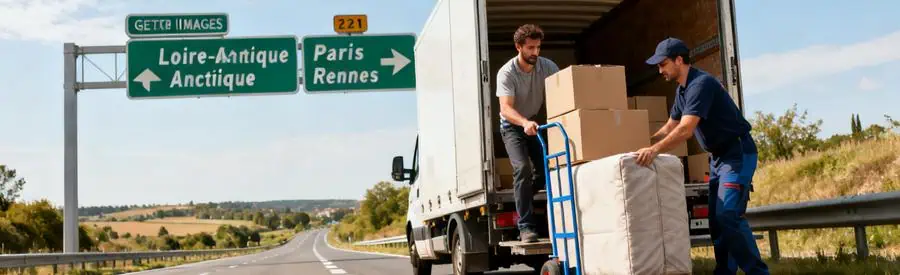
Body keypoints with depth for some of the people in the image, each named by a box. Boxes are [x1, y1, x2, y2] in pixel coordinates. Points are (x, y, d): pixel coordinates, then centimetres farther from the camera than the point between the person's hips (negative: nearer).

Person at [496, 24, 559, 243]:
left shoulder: (548, 67, -13)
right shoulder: (506, 73, -24)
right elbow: (505, 108, -34)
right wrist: (525, 122, -53)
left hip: (538, 123, 4)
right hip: (513, 126, -4)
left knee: (546, 168, -3)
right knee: (522, 168, -22)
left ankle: (521, 201, 26)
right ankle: (526, 226, -20)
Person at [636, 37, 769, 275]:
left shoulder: (701, 84, -21)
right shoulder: (682, 90, 9)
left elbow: (686, 130, -31)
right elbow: (670, 127, 18)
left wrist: (655, 150, -38)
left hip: (738, 154, -10)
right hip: (719, 156, 10)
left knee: (729, 216, -17)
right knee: (716, 219, 8)